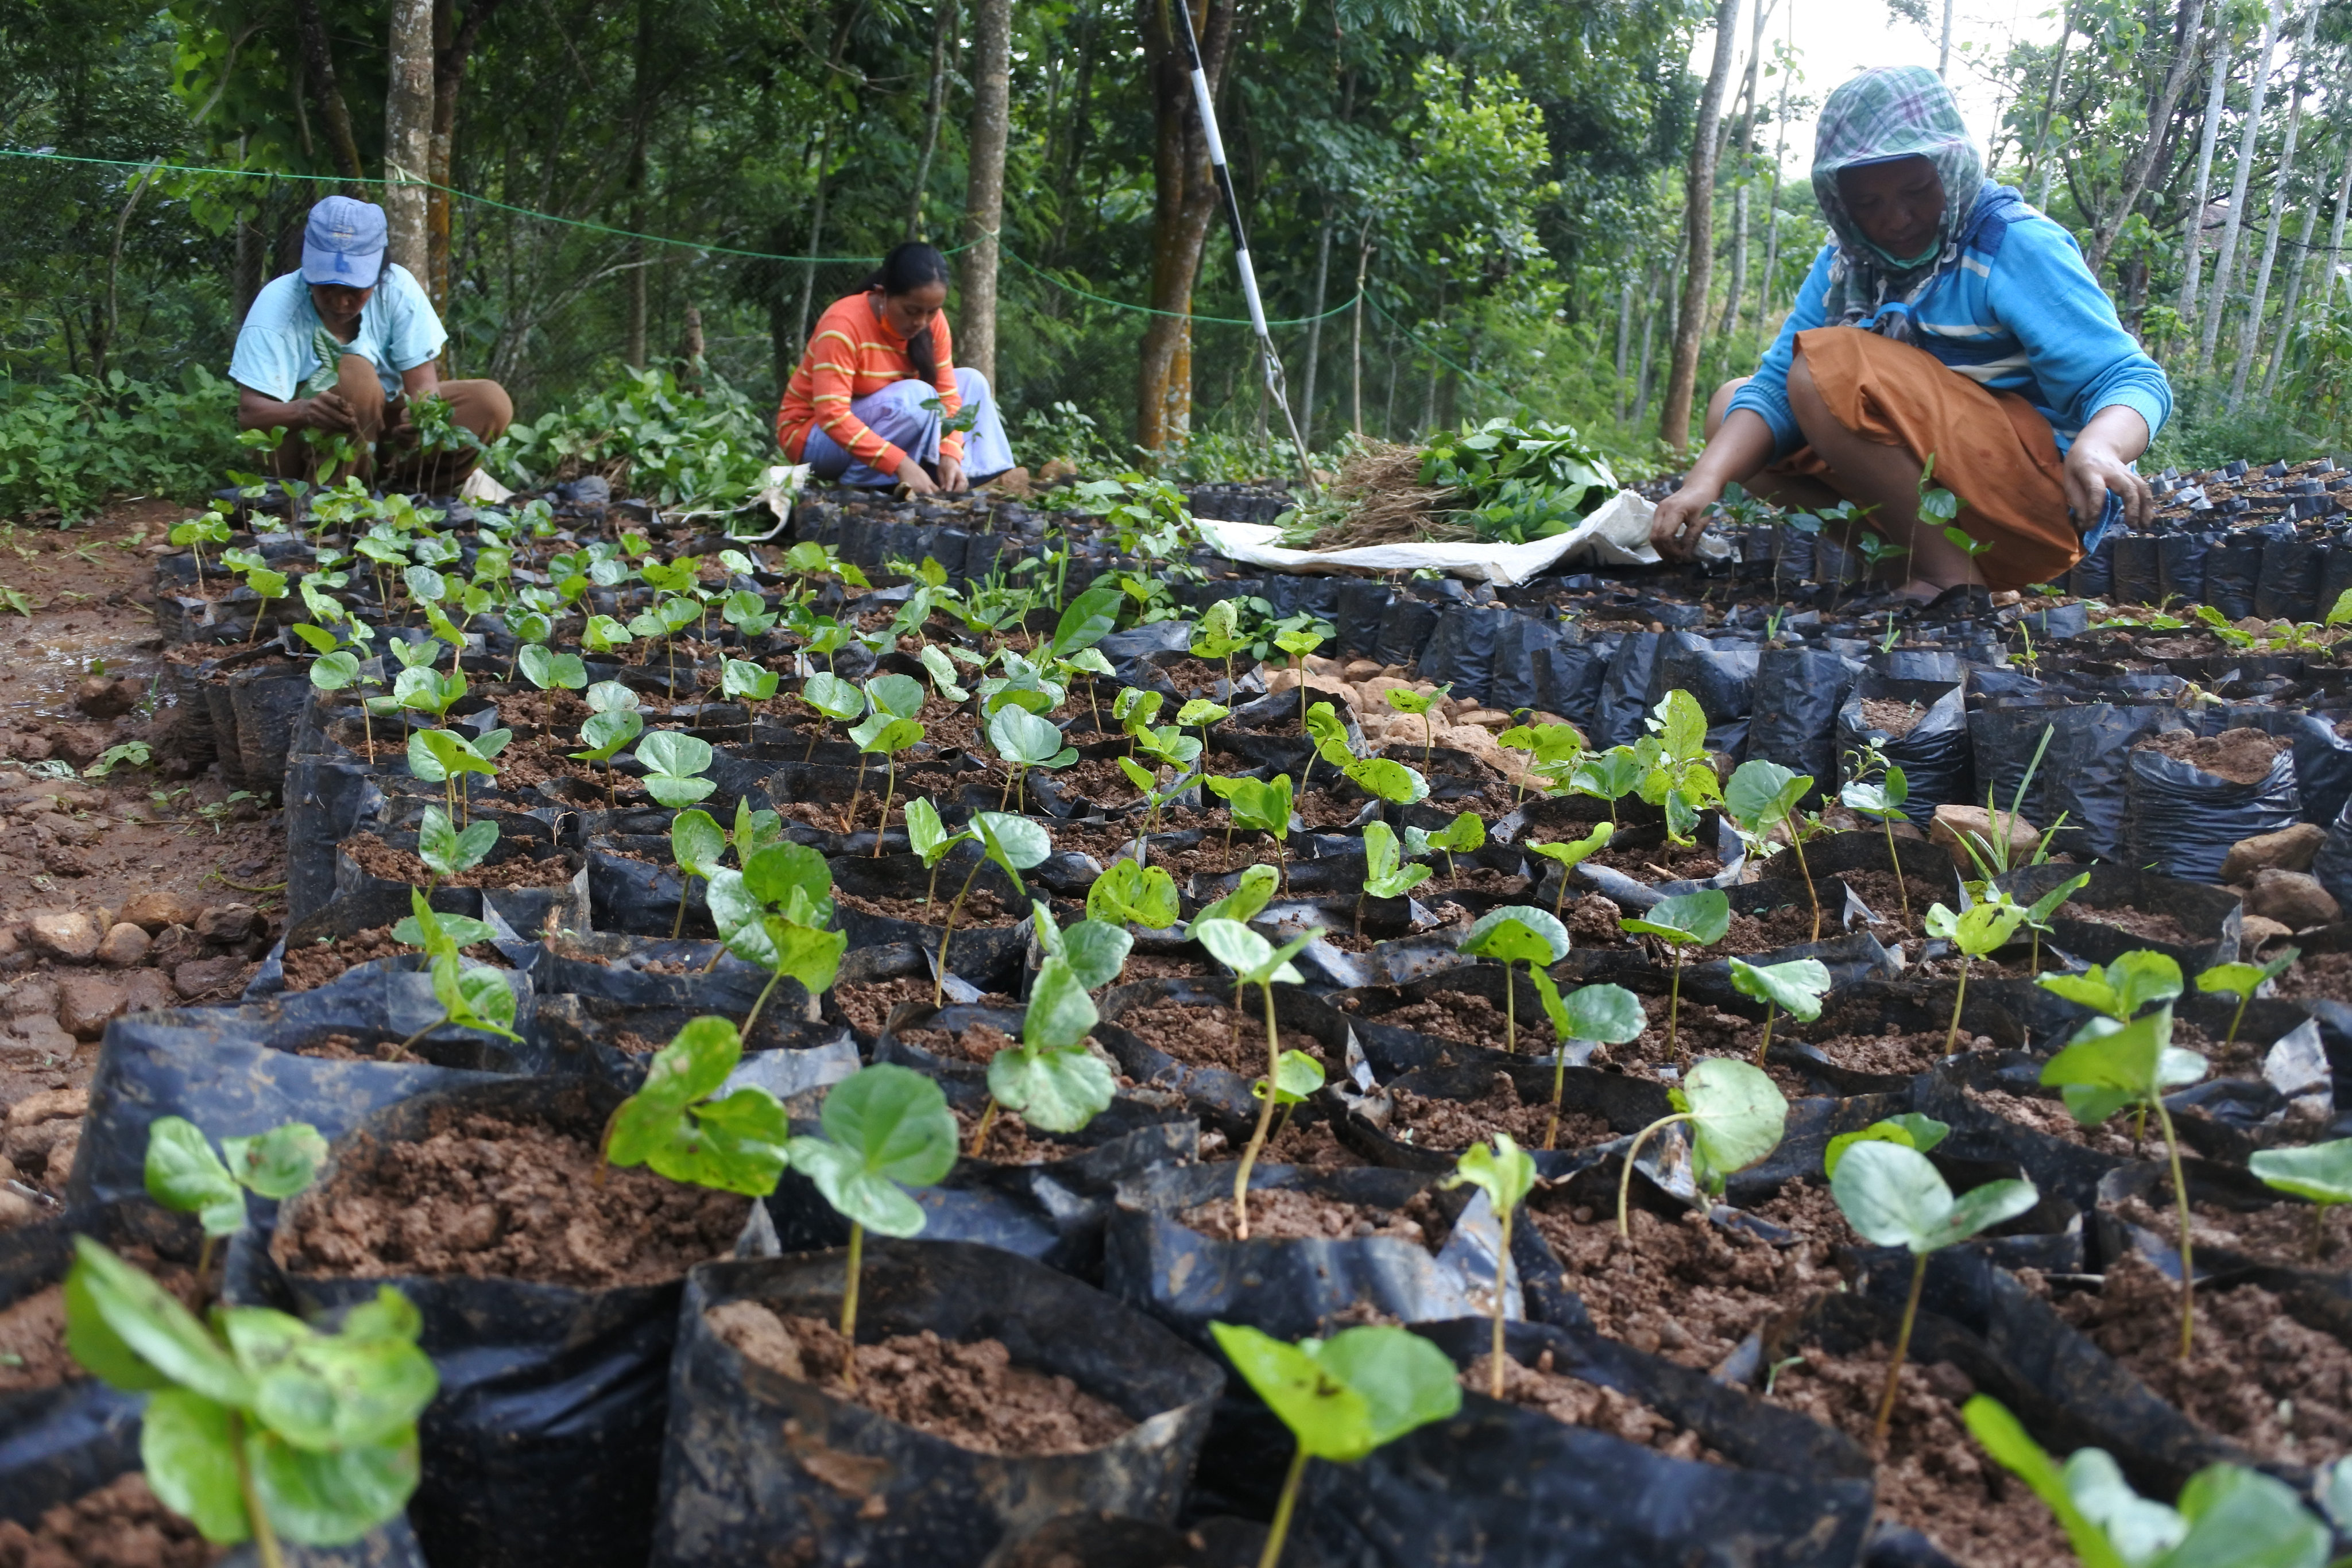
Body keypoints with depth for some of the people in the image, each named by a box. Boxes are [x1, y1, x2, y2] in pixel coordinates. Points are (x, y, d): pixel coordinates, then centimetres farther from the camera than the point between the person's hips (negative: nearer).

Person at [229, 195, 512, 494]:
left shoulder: (398, 288, -13)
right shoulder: (277, 304, -20)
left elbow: (422, 382, -14)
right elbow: (249, 412, -25)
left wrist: (419, 415, -40)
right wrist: (303, 411, -49)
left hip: (385, 427, 4)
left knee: (491, 402, -17)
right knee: (355, 372, -34)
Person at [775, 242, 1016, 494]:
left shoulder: (933, 323, -8)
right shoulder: (844, 324, -27)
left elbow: (948, 395, -7)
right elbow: (832, 415, -34)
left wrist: (950, 455, -27)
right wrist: (901, 464, -41)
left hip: (875, 423, 7)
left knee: (971, 382, -2)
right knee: (915, 397, -31)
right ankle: (859, 484, -21)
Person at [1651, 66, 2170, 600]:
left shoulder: (2016, 247, -11)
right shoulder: (1848, 261, 7)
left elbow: (2132, 380, -15)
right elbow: (1775, 387, -1)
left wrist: (2097, 449, -40)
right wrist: (1705, 480, -21)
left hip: (2040, 499, -8)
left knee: (1829, 365, -24)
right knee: (1731, 406, 7)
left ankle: (1951, 576, -18)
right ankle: (1901, 561, -5)